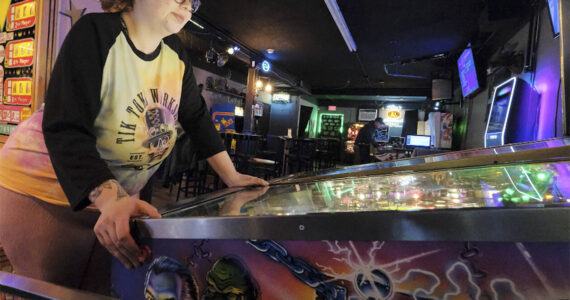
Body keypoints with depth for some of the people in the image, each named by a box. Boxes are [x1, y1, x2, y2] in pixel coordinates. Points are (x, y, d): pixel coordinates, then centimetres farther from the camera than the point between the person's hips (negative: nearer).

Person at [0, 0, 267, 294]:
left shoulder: (175, 52, -1)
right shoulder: (96, 33, -20)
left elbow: (196, 117, 2)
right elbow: (65, 129, -29)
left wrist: (232, 177, -3)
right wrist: (110, 199, -43)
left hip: (117, 196, 6)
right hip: (45, 190, -5)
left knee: (103, 290, 10)